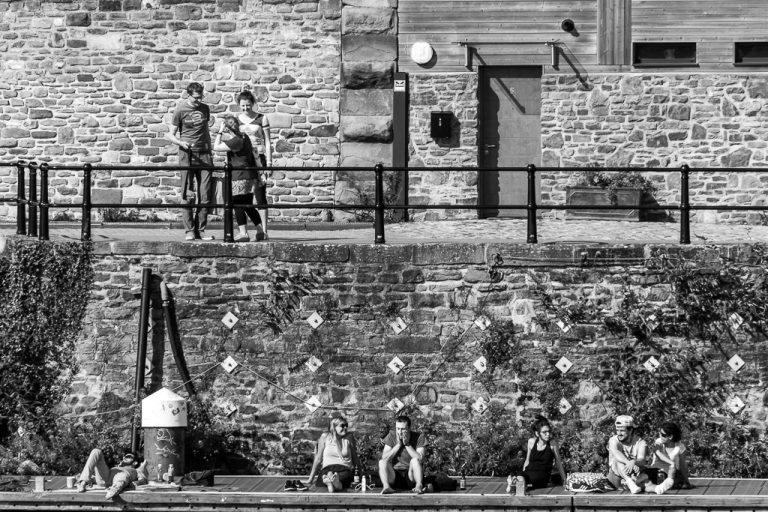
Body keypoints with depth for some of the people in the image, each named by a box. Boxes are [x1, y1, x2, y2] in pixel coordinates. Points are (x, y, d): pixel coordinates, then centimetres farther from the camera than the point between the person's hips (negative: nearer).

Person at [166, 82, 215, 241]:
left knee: (206, 196, -3)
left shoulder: (205, 109, 11)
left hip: (204, 154, 4)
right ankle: (189, 230, 0)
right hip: (187, 154, -4)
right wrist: (181, 143, -19)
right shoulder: (180, 110, -1)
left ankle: (200, 230, 3)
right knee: (188, 195, -5)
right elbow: (171, 135, 1)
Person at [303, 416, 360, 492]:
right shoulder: (325, 437, 7)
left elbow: (355, 459, 17)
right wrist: (310, 479, 12)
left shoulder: (349, 437, 10)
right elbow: (318, 459, 12)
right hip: (327, 468, 1)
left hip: (345, 469, -1)